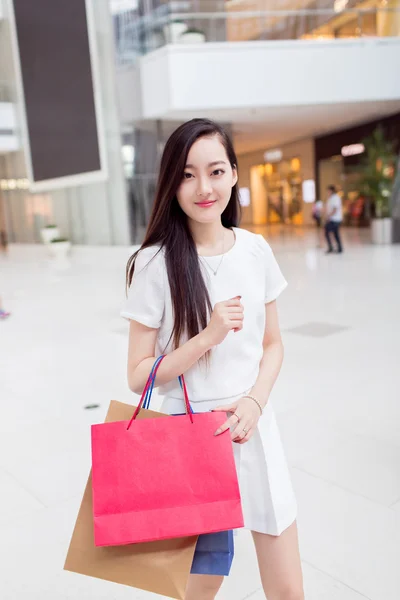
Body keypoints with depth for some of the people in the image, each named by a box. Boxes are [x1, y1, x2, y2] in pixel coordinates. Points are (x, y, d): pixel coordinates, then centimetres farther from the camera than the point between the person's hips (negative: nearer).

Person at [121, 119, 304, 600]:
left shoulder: (255, 250, -2)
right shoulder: (155, 262, -13)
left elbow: (273, 345, 6)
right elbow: (138, 376, -10)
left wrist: (254, 402, -10)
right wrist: (207, 337, -22)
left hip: (255, 429, 3)